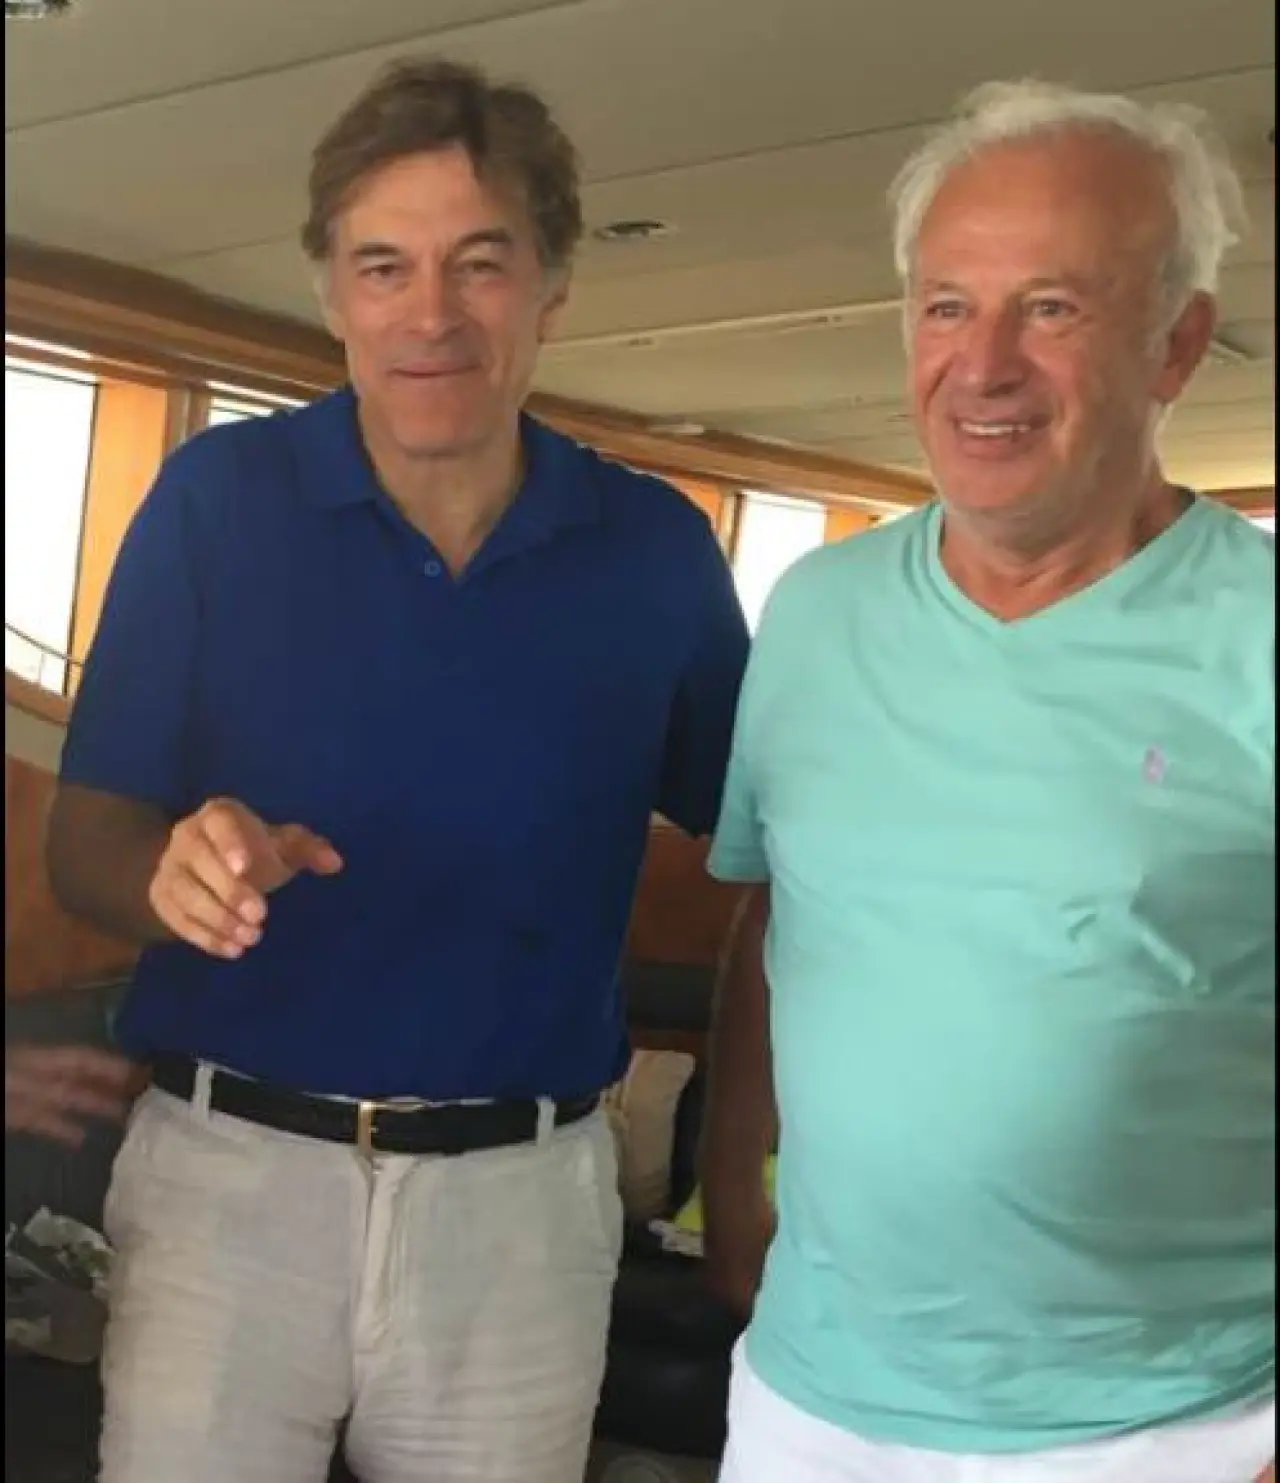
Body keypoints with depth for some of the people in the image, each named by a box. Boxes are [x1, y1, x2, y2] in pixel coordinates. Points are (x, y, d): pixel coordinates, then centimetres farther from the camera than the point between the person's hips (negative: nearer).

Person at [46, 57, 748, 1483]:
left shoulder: (657, 549, -1)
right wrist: (175, 871, -26)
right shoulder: (217, 498, -5)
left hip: (523, 1197, 2)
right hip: (229, 1173, -1)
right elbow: (85, 839, -3)